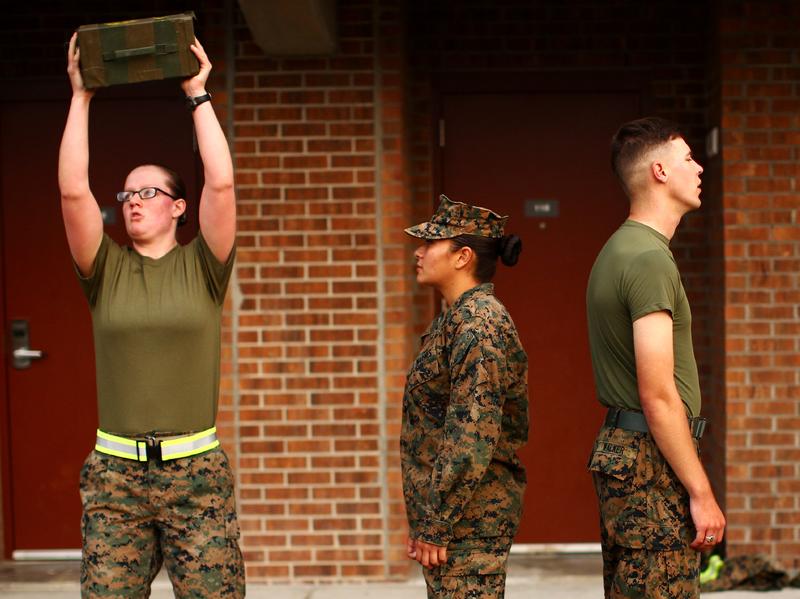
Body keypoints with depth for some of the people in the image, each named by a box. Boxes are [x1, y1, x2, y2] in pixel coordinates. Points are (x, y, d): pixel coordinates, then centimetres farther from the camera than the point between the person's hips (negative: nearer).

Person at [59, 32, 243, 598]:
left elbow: (221, 184, -8)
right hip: (115, 472, 2)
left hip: (196, 471, -1)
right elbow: (73, 190, -4)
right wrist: (81, 97, -3)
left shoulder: (201, 268, 4)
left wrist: (198, 95, -3)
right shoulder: (107, 271, 7)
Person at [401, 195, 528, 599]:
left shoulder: (479, 323, -15)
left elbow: (473, 437, -22)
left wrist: (435, 527, -20)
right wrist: (422, 522, 17)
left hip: (469, 518, -10)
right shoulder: (456, 319, 16)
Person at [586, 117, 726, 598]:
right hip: (653, 460, -11)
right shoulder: (649, 258, -16)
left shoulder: (621, 249, 16)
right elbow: (658, 396, -20)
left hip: (622, 450, 11)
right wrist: (702, 494, -17)